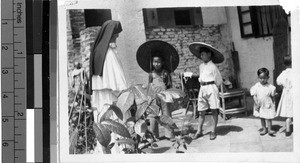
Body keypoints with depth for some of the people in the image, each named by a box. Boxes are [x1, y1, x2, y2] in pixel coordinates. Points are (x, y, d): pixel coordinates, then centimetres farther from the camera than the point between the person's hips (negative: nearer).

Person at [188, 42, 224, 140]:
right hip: (202, 89, 6)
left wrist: (211, 87, 3)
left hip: (211, 88, -6)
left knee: (214, 110, -1)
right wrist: (202, 85, 7)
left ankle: (213, 131, 5)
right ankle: (199, 131, 12)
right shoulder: (201, 66, 12)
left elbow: (219, 80, -3)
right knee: (201, 112, 7)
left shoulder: (212, 67, -7)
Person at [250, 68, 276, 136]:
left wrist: (272, 104, -5)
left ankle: (269, 129, 13)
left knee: (268, 117, 1)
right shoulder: (256, 87, -7)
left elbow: (272, 96, -1)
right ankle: (264, 129, 25)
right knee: (261, 117, 13)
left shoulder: (270, 87, -9)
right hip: (260, 105, 2)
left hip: (268, 105, -2)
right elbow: (254, 96, -6)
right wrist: (257, 104, -13)